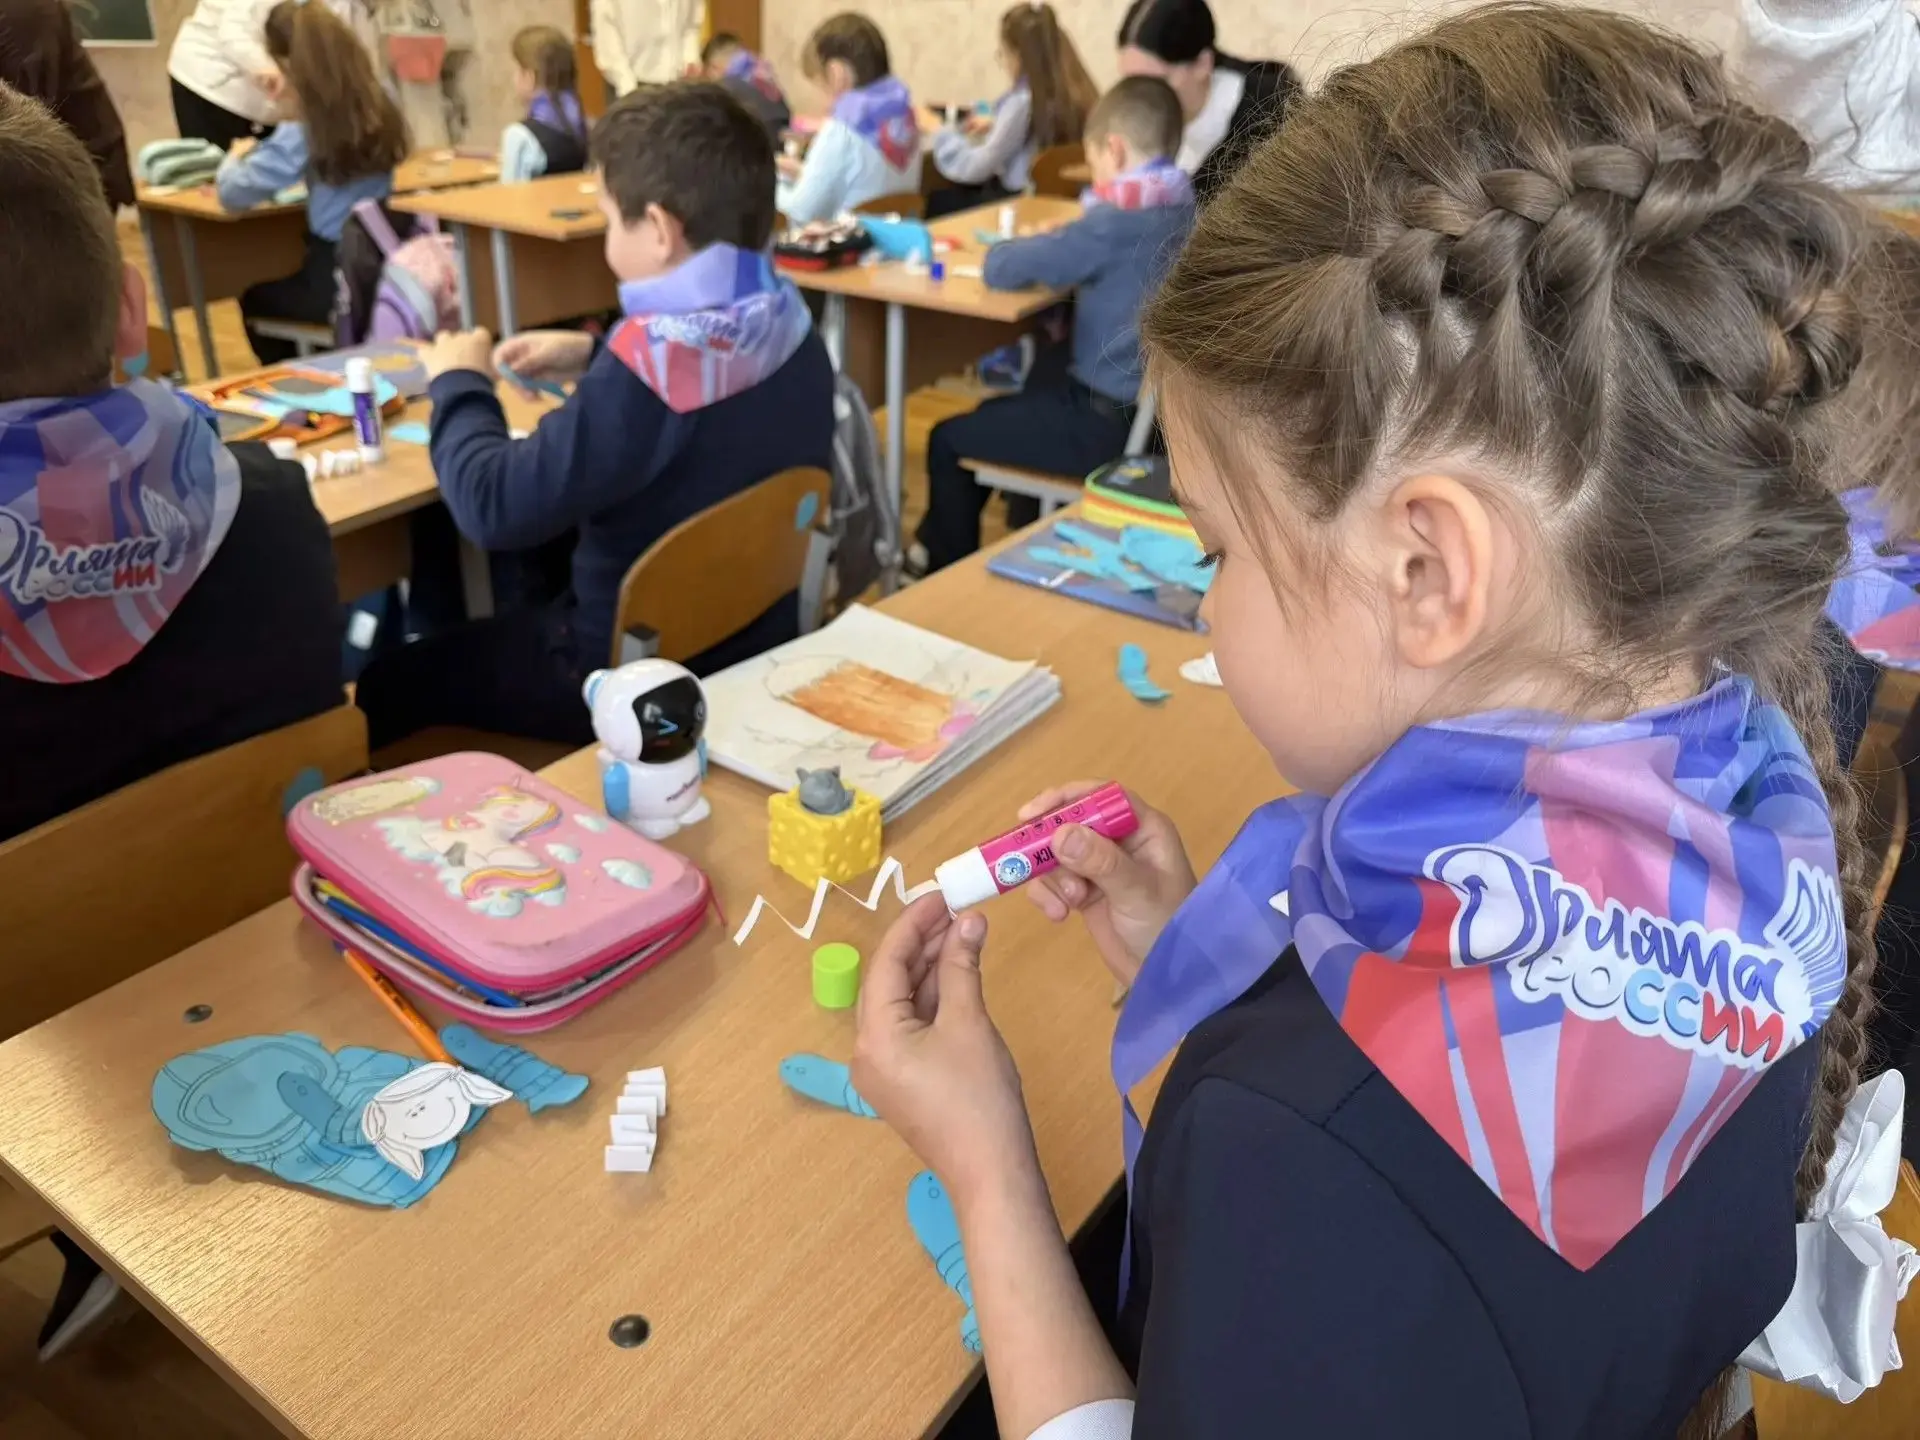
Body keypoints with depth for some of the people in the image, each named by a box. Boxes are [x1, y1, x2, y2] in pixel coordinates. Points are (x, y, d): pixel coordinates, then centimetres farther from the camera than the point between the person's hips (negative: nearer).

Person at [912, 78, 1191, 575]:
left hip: (1111, 422, -9)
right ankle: (944, 541, 39)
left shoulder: (1117, 221, -21)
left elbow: (1001, 269, -17)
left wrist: (1029, 247, 4)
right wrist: (1061, 244, 6)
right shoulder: (1184, 209, 4)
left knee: (948, 440, 5)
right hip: (1153, 405, 9)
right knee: (996, 410, 28)